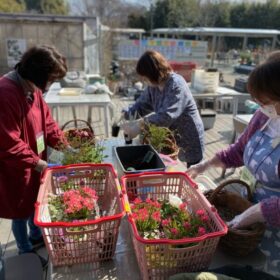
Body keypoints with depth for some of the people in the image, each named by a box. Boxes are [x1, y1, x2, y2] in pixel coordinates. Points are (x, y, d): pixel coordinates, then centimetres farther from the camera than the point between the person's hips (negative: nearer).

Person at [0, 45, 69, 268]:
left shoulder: (33, 89, 0)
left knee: (35, 201, 25)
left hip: (35, 164, 8)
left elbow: (47, 122, 7)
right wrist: (38, 163, -22)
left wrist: (65, 146, -2)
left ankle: (36, 236, 50)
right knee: (20, 210, 13)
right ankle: (26, 252, 36)